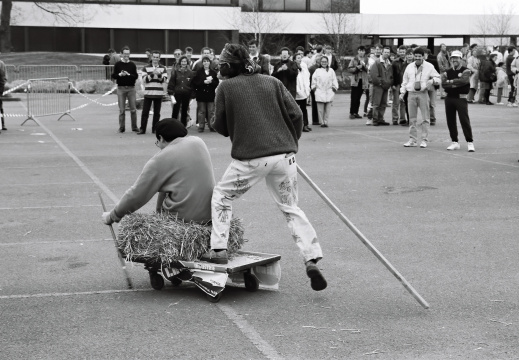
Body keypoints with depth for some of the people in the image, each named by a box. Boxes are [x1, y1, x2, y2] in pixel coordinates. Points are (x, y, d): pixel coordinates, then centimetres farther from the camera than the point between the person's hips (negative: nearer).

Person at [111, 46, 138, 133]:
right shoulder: (118, 64, 4)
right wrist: (119, 74, -17)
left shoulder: (132, 64, 6)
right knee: (121, 110, 2)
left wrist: (129, 74, -17)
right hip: (121, 88, -1)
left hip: (131, 88, 1)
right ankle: (121, 127, 8)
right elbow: (113, 76, 1)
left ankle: (134, 127, 8)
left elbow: (136, 76, -1)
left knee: (133, 109, 0)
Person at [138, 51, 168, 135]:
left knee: (157, 113, 4)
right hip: (148, 93, -1)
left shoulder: (163, 68, 7)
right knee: (145, 112, -2)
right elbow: (144, 80, -5)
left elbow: (164, 80, -2)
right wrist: (152, 74, -18)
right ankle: (142, 129, 2)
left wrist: (159, 74, -20)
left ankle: (155, 129, 12)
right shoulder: (146, 68, 5)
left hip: (159, 93, 1)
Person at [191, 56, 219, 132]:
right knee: (201, 111, 2)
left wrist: (211, 81, -16)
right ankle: (201, 126, 8)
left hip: (211, 94, 1)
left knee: (211, 111, 1)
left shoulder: (213, 72, 7)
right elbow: (195, 82, -4)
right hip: (201, 94, -1)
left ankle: (211, 126, 8)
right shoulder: (198, 72, 3)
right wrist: (204, 82, -16)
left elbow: (217, 83, 2)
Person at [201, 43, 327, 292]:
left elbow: (220, 127, 7)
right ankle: (312, 259, 2)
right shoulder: (273, 82, 10)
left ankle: (218, 250, 12)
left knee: (221, 197, 18)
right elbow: (296, 115, 6)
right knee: (291, 208, 13)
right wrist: (291, 144, 19)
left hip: (249, 158, -3)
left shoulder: (226, 87, 3)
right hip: (284, 154, 3)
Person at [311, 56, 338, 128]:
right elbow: (314, 79, 9)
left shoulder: (331, 71, 9)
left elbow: (334, 80, 10)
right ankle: (322, 122, 4)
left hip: (329, 92, 1)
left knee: (327, 108, 0)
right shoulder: (317, 71, 8)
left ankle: (325, 122, 7)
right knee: (320, 108, -2)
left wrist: (334, 87, 2)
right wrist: (314, 87, 0)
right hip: (320, 92, -1)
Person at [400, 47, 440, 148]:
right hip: (411, 94, 3)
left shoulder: (429, 66, 4)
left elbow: (438, 78, 7)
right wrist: (402, 92, 9)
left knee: (425, 118, -3)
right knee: (412, 118, 5)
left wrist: (433, 80, -15)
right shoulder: (409, 67, 12)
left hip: (423, 93, -2)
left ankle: (424, 140, 1)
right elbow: (405, 81, 17)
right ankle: (412, 139, 10)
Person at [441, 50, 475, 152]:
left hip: (461, 98, -4)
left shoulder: (465, 71, -1)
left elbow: (463, 81, -20)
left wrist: (451, 81, -11)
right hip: (449, 98, 5)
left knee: (464, 120, -8)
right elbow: (443, 84, -8)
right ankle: (455, 142, 17)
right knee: (450, 121, 7)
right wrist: (456, 84, -16)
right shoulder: (447, 72, 9)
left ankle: (470, 143, -3)